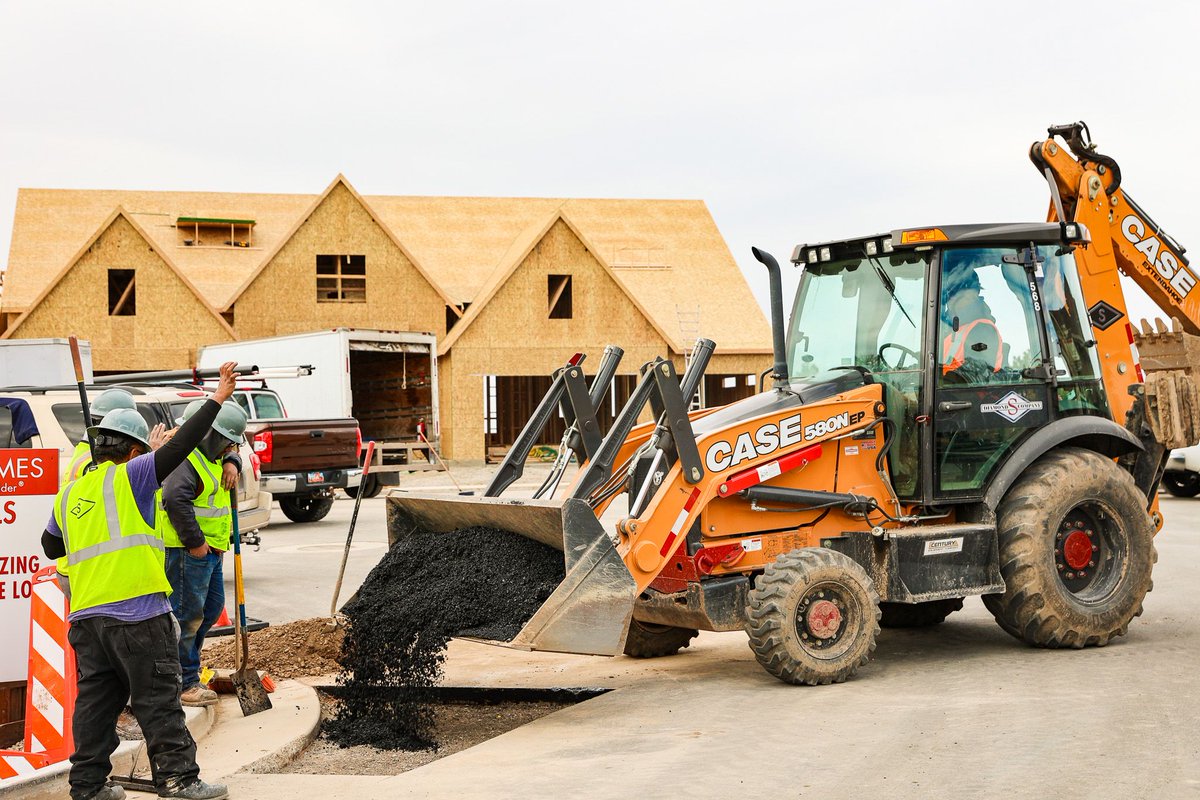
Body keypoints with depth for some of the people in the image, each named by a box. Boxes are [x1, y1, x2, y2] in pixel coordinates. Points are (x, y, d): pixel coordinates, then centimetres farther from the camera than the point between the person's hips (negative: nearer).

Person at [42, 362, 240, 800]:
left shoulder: (69, 494, 16)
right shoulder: (129, 476, -4)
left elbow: (51, 546, 28)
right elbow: (180, 445, -10)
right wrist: (218, 398, -7)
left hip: (86, 617, 7)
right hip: (137, 614, -7)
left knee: (95, 700, 12)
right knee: (158, 699, -2)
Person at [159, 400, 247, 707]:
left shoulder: (209, 453, 15)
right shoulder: (184, 459, -18)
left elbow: (229, 450, 35)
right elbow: (175, 499, -31)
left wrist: (231, 463, 10)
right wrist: (195, 542, -27)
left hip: (209, 549, 11)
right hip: (187, 551, -11)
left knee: (212, 608, 18)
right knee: (187, 614, -7)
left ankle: (186, 671, 28)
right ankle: (183, 684, -3)